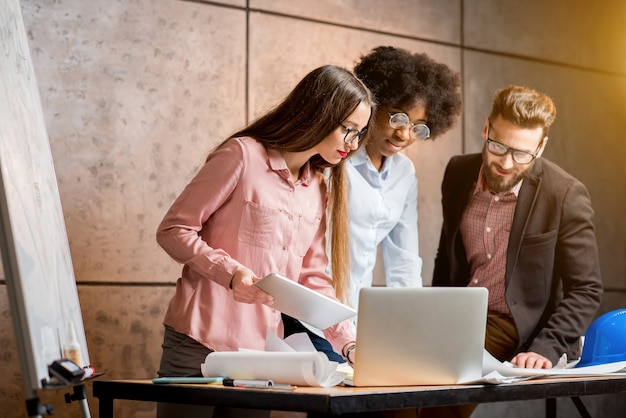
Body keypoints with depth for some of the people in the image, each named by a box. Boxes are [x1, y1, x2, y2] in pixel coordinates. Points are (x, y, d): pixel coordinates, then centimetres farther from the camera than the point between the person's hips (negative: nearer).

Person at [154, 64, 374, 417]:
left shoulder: (317, 188, 11)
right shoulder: (243, 155, -10)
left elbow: (313, 279, 11)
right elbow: (173, 230, -9)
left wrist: (348, 341, -1)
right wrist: (230, 272, -23)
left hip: (263, 350, 6)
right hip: (201, 346, -6)